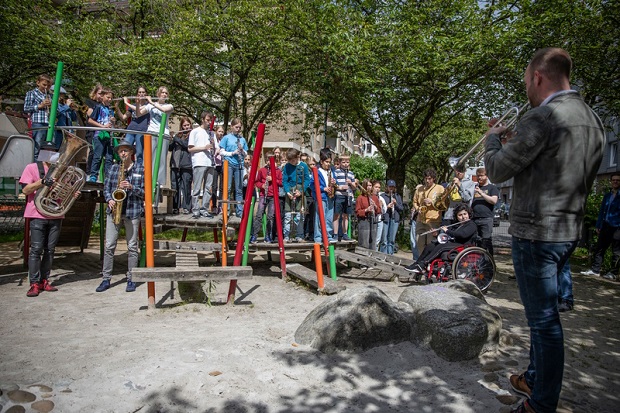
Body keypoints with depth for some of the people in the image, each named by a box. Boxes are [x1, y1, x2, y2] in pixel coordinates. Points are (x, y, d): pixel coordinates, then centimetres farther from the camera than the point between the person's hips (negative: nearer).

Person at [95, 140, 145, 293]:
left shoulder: (140, 169, 3)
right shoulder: (113, 168, 11)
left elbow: (144, 191, 0)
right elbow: (106, 187, 12)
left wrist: (131, 187, -15)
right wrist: (109, 200, -5)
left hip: (133, 212, -3)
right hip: (114, 211, 3)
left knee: (132, 246, 3)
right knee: (109, 245, 3)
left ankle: (131, 279, 12)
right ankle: (106, 279, 12)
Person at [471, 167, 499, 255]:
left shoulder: (492, 187, 8)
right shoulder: (474, 187, 22)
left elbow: (494, 200, -8)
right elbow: (470, 201, 29)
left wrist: (481, 193, -13)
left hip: (486, 219, -5)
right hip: (474, 218, 5)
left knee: (486, 241, -9)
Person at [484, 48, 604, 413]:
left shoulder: (542, 116, -17)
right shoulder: (594, 121, 11)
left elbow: (497, 171, -13)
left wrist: (493, 138, 7)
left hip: (536, 232, -9)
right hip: (570, 232, 9)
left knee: (544, 317, 1)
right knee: (543, 313, 21)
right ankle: (535, 379, 36)